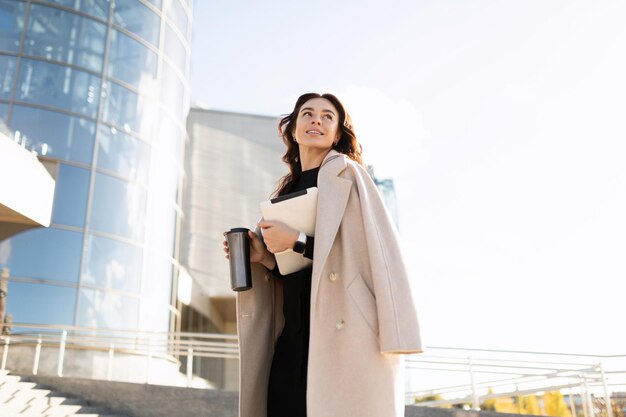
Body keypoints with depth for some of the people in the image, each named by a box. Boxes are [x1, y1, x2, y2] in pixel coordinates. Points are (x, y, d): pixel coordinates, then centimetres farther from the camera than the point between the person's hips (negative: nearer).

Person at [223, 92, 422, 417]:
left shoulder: (347, 174, 1)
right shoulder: (287, 189, 18)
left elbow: (375, 248, -12)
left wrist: (296, 242, -12)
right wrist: (263, 256, 2)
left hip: (345, 330, -5)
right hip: (295, 332, 6)